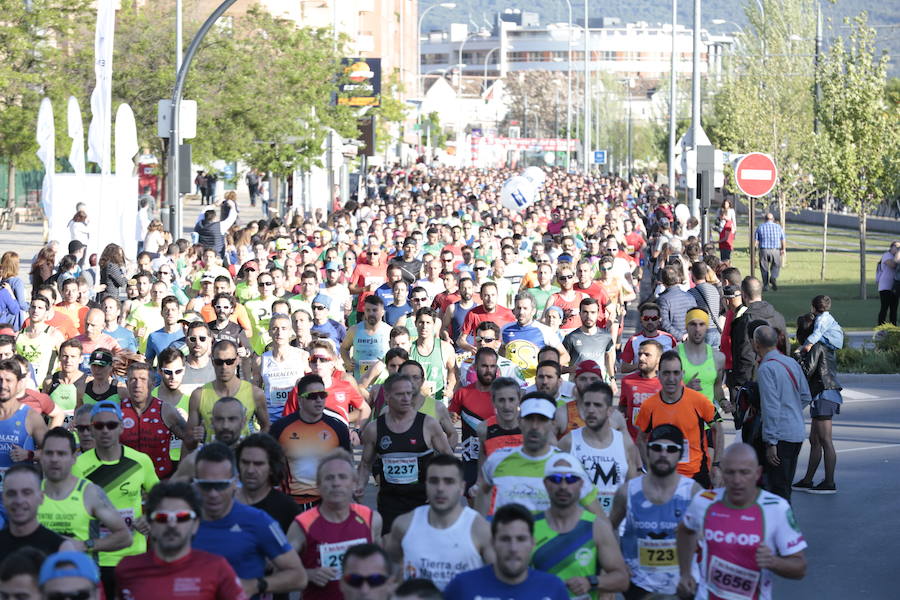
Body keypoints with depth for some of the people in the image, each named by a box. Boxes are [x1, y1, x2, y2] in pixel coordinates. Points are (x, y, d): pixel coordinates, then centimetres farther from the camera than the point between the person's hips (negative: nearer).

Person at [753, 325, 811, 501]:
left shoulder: (766, 369, -14)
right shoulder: (792, 363, 10)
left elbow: (771, 408, -19)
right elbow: (806, 397, 16)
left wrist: (771, 442, -18)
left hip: (781, 436, -8)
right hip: (798, 434, 8)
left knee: (778, 489, -5)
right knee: (785, 488, 16)